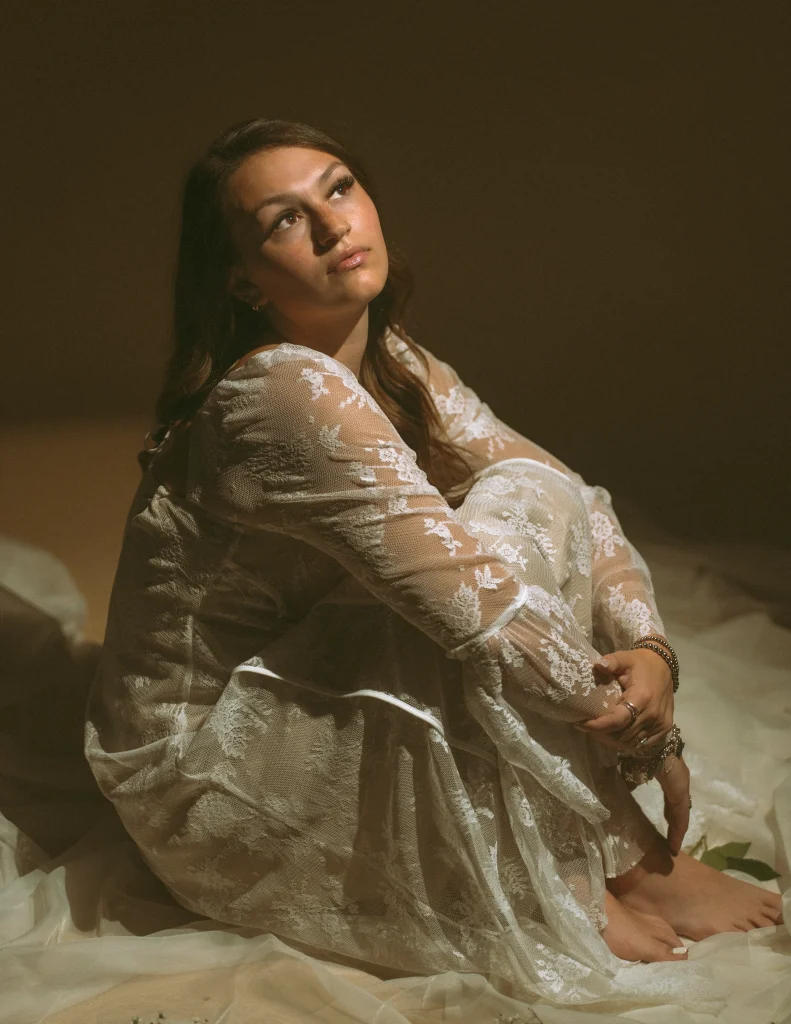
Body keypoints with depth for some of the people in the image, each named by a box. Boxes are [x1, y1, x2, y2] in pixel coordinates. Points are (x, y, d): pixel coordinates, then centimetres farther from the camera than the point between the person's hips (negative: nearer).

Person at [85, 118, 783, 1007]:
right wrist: (643, 732, -16)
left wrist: (649, 649, -15)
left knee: (546, 498, -3)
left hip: (307, 691, 9)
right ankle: (604, 868, -7)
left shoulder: (396, 367, 3)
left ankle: (610, 848, -2)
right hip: (201, 773, -9)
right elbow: (475, 600, -28)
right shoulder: (283, 394, -25)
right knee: (518, 514, -21)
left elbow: (579, 501, 1)